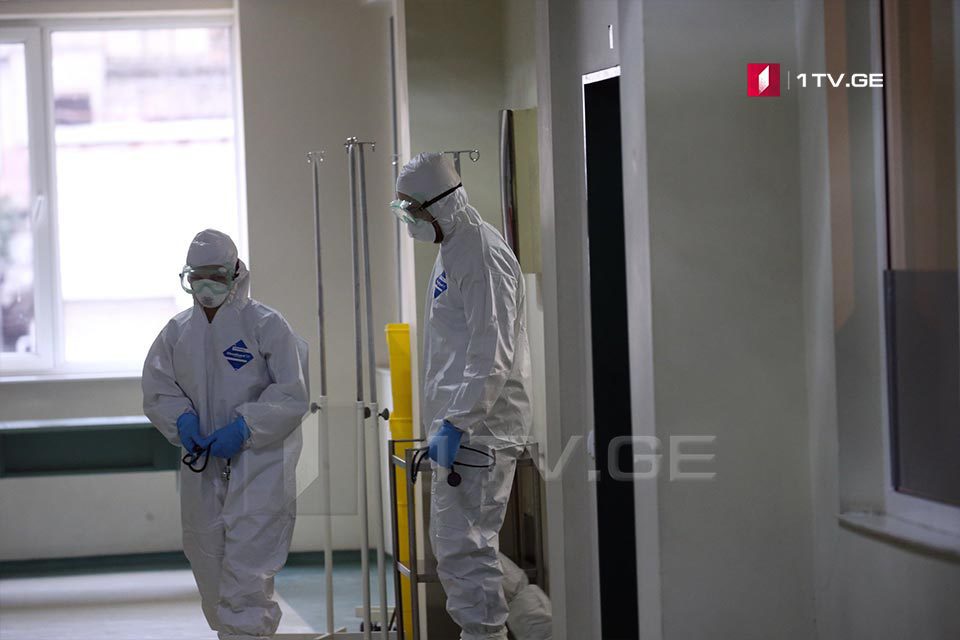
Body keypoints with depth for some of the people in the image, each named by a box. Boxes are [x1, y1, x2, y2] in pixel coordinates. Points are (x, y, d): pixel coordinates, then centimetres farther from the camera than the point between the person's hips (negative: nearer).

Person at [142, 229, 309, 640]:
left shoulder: (266, 325, -6)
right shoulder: (177, 331, 9)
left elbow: (292, 394, -8)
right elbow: (157, 388, 13)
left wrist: (244, 428, -18)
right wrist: (181, 419, -7)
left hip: (258, 463, -6)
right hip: (202, 466, 6)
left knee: (246, 571, -14)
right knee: (209, 566, 12)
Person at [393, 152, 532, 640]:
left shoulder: (482, 254, -15)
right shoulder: (452, 249, 18)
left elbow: (492, 354, -22)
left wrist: (455, 423, -23)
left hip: (476, 428, -11)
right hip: (461, 423, 11)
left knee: (463, 546, -11)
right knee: (458, 544, 15)